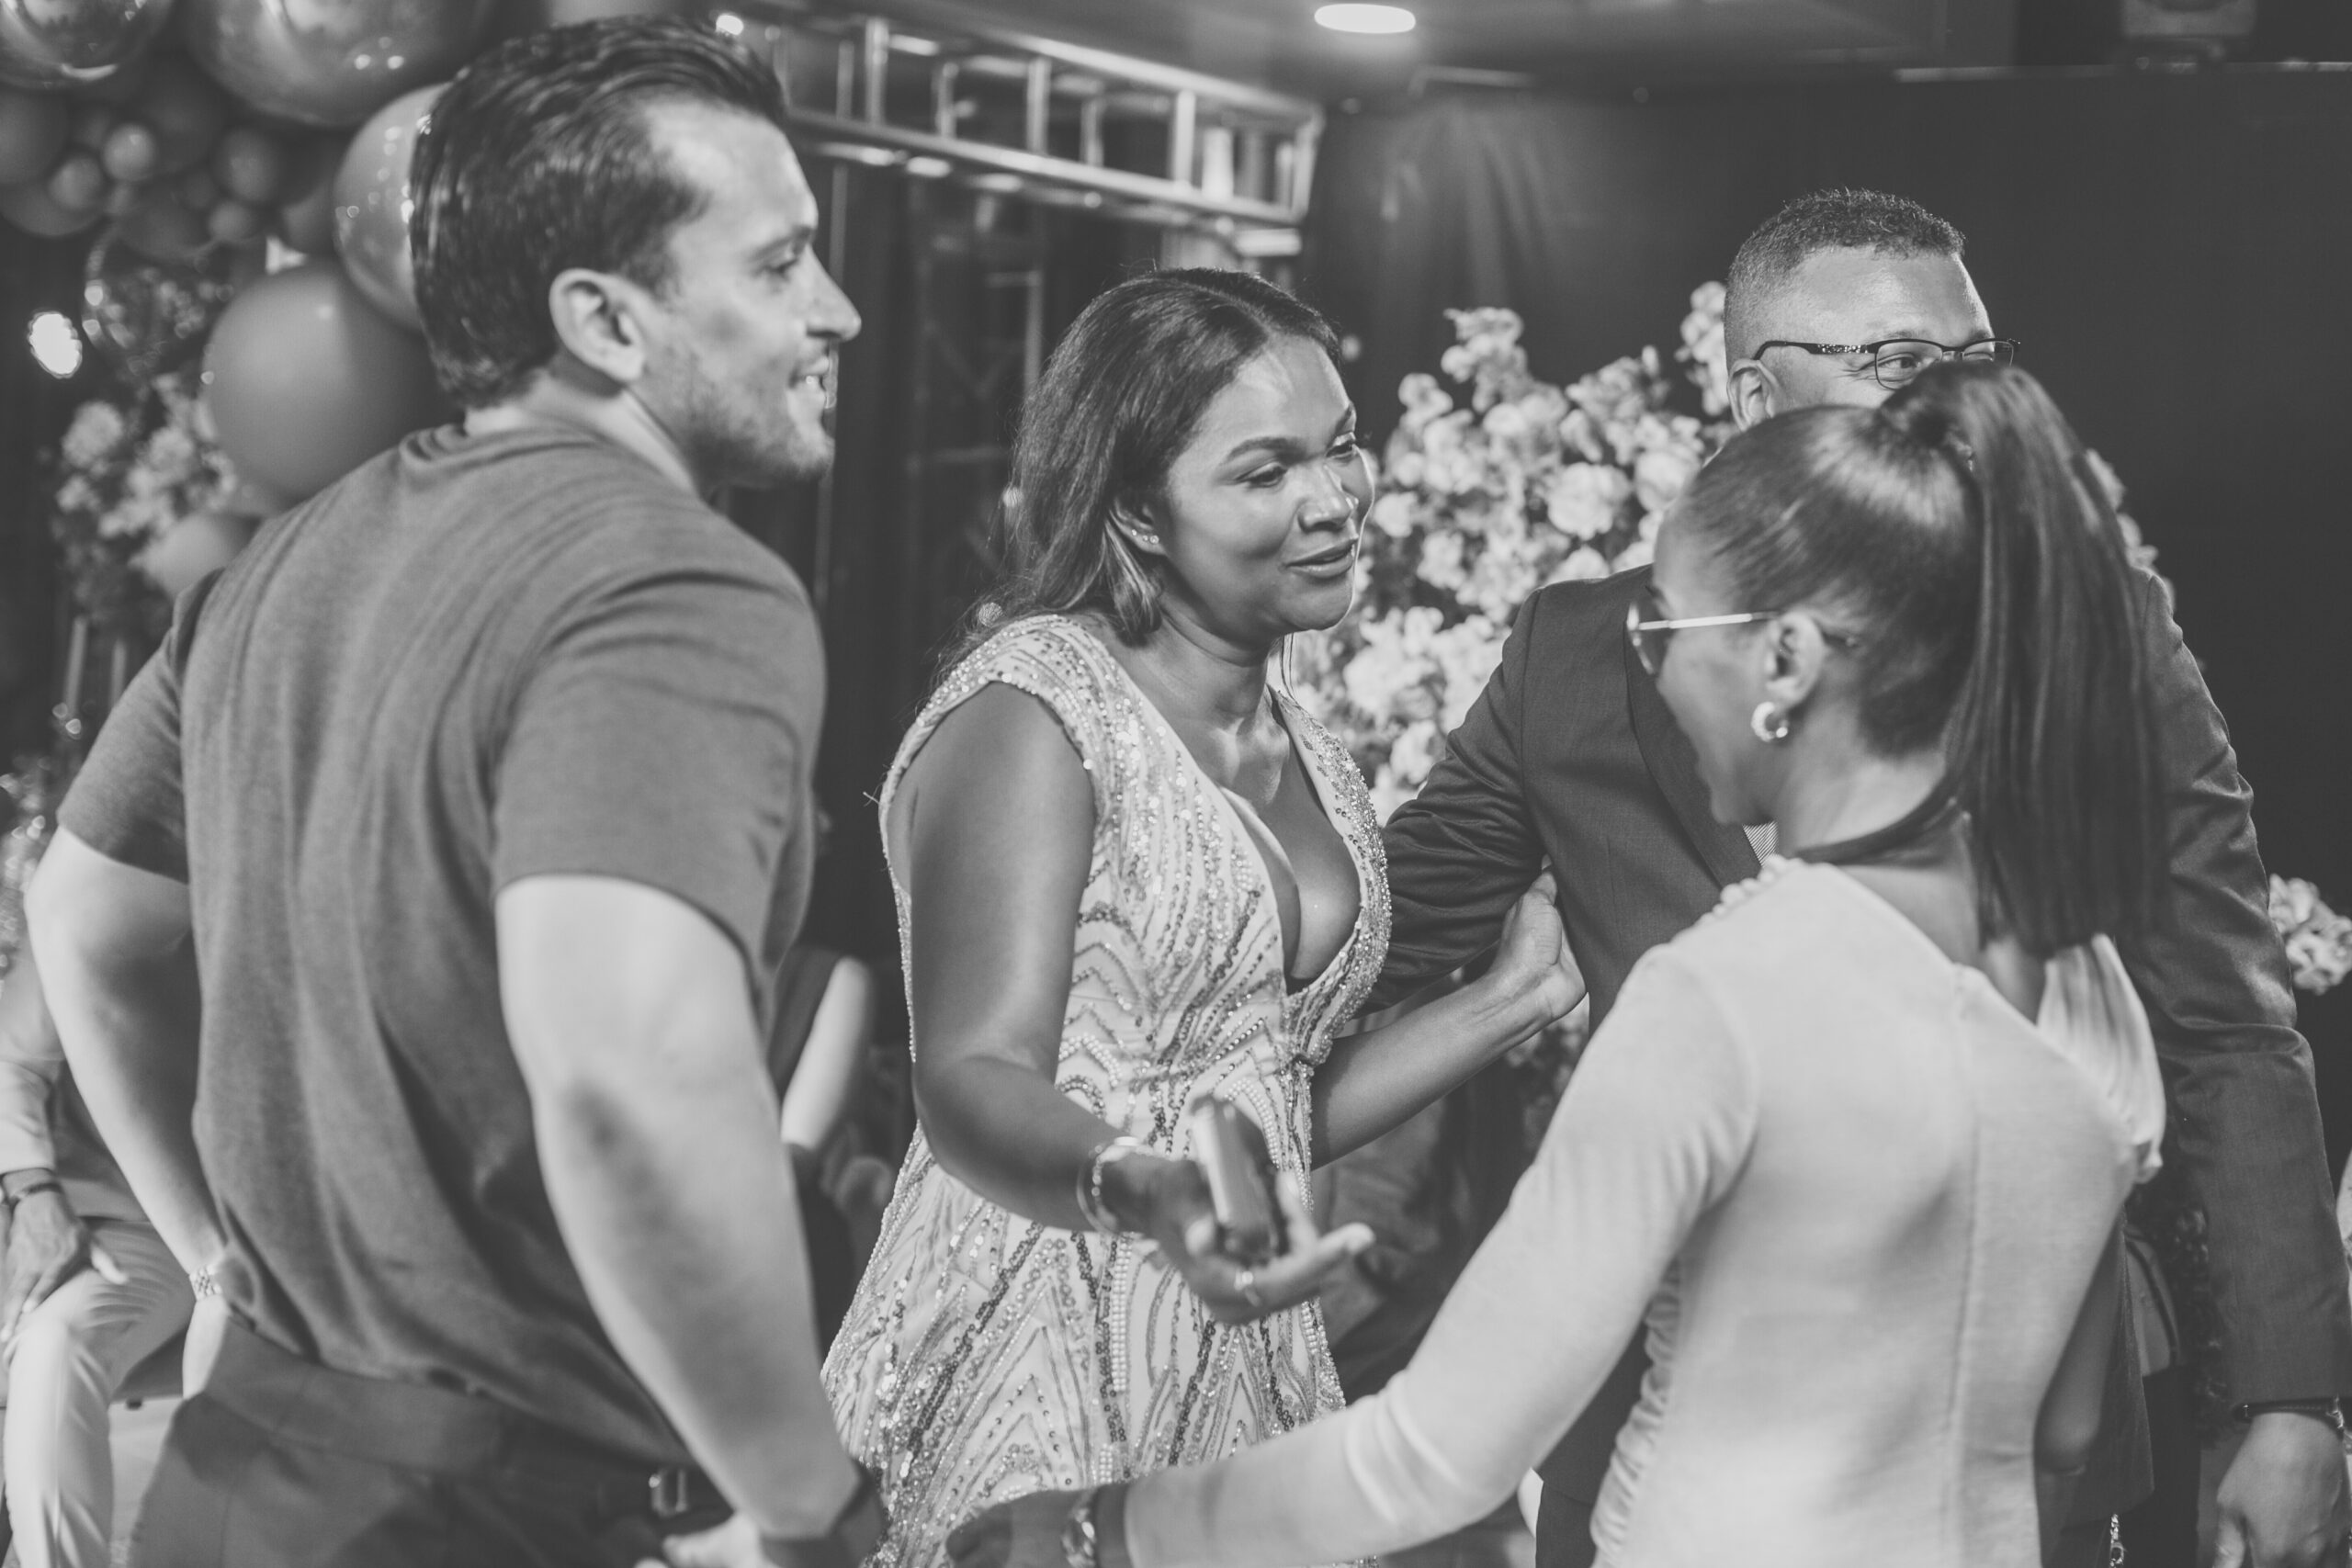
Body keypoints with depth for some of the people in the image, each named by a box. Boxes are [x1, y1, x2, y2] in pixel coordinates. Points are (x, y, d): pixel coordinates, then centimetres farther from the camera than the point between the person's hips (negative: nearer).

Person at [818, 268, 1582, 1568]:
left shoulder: (1303, 753, 12)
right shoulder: (1030, 706, -11)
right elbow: (973, 1083, -19)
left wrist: (1514, 998, 9)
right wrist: (1138, 1193, -37)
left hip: (1244, 1373, 6)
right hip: (1033, 1376, -6)